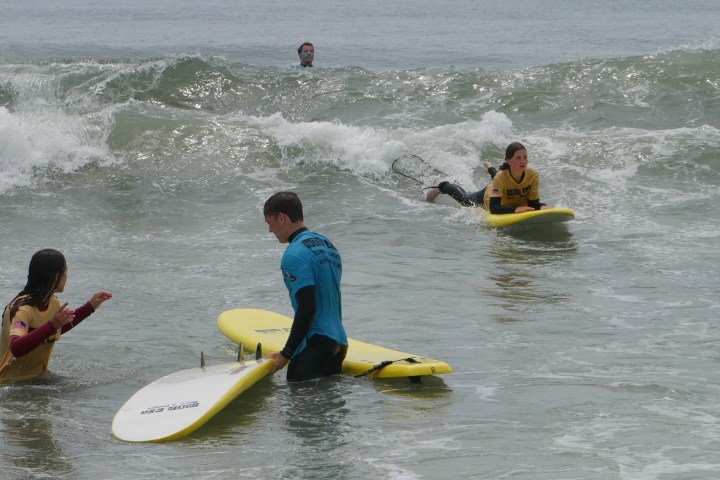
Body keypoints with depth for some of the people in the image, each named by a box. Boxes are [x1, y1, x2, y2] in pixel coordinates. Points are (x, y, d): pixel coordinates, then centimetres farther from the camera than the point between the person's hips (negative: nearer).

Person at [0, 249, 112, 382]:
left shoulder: (53, 303, 5)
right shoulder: (22, 309, -23)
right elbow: (16, 349, -40)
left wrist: (90, 307, 23)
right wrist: (51, 326, -46)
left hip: (38, 376, 9)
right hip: (11, 381, -9)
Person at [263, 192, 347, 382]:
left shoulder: (294, 255, -14)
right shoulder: (328, 245, 16)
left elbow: (307, 308, -20)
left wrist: (286, 355, -13)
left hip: (315, 345, -9)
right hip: (339, 343, 9)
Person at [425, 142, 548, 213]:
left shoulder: (533, 176, -38)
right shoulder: (501, 177, -45)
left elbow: (533, 203, -31)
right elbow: (493, 208, -48)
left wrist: (542, 206, -53)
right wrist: (515, 209, -63)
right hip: (488, 197, -4)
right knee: (464, 199, 26)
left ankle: (490, 170, 72)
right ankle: (442, 186, 53)